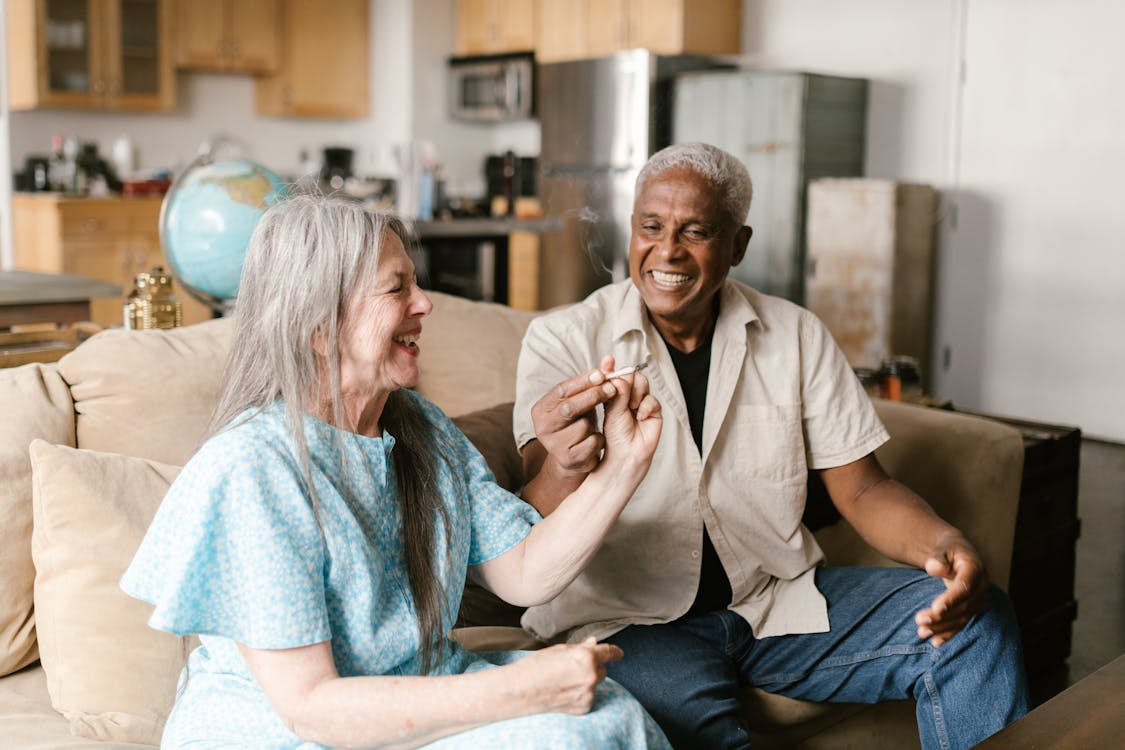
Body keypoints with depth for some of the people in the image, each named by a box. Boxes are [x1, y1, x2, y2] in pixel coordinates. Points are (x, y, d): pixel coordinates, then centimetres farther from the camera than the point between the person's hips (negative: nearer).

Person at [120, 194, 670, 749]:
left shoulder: (420, 428, 3)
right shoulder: (249, 470, -22)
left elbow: (523, 574, 2)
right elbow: (308, 705, -24)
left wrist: (623, 465, -11)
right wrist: (525, 690, -28)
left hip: (421, 697, 7)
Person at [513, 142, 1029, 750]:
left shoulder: (795, 336, 5)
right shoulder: (563, 339, -7)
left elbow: (861, 490, 6)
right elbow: (541, 540, -18)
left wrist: (942, 544, -17)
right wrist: (567, 467, -43)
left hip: (780, 602, 4)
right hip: (627, 619, -4)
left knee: (978, 621, -12)